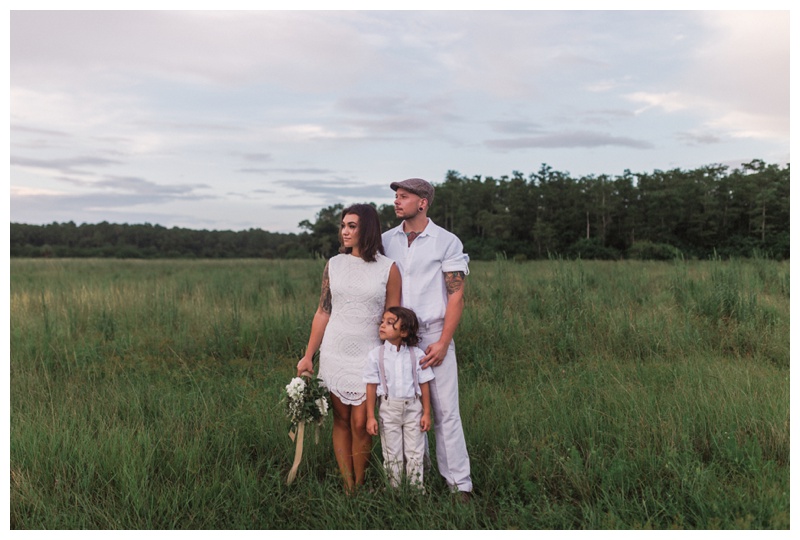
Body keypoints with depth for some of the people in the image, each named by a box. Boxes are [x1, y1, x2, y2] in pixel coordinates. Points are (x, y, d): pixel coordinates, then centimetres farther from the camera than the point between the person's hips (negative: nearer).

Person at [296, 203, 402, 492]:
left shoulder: (388, 269, -3)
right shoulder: (334, 265, 4)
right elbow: (323, 312, 7)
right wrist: (308, 356, 5)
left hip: (369, 356, -2)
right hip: (334, 353, 3)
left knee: (360, 424, -2)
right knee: (341, 420, 7)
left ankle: (359, 486, 16)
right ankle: (347, 486, 17)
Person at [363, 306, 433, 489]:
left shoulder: (417, 355, -6)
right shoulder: (375, 355, -6)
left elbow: (424, 386, -1)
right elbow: (371, 387, -4)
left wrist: (426, 413, -1)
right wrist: (370, 417, -6)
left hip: (413, 408, 0)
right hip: (389, 409, 0)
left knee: (415, 453, 10)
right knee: (392, 455, 11)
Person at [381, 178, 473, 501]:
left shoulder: (447, 242, -2)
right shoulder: (385, 241, 9)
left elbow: (456, 296, -5)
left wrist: (443, 342, -12)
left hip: (434, 337, -3)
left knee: (446, 411, -1)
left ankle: (459, 483, 8)